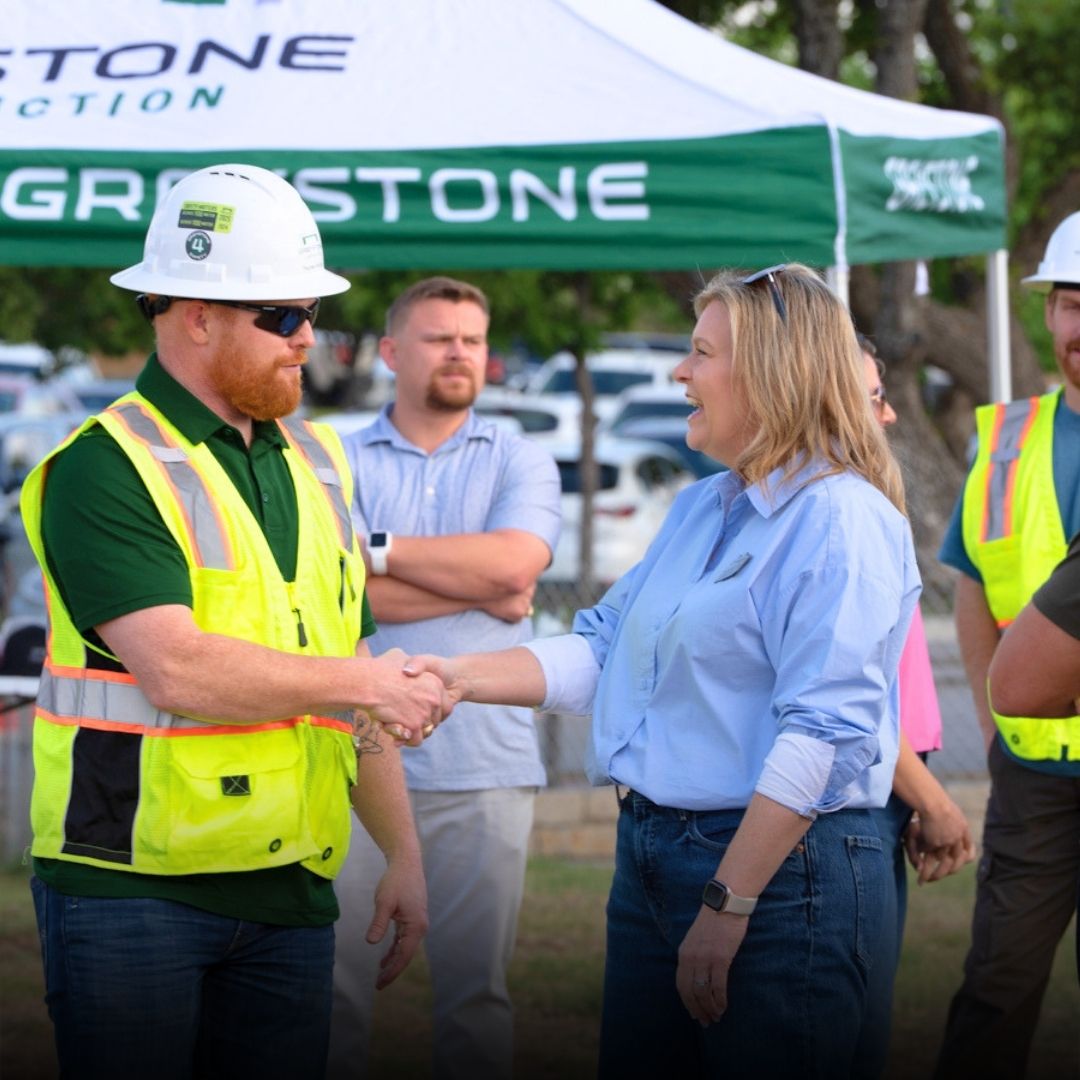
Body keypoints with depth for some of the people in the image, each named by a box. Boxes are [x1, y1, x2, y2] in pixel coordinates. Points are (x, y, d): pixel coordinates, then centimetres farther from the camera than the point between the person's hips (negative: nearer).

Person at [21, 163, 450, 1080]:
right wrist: (359, 681, -10)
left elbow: (364, 702, 19)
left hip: (289, 891, 6)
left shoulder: (317, 463, 14)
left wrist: (403, 852, 15)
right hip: (131, 890, -6)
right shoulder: (105, 470, -10)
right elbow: (178, 669, -21)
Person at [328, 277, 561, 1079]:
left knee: (476, 986, 5)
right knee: (335, 979, 0)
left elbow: (514, 562, -9)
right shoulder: (341, 464, 7)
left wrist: (381, 547, -6)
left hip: (485, 769, 1)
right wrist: (483, 588, -7)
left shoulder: (520, 462, 10)